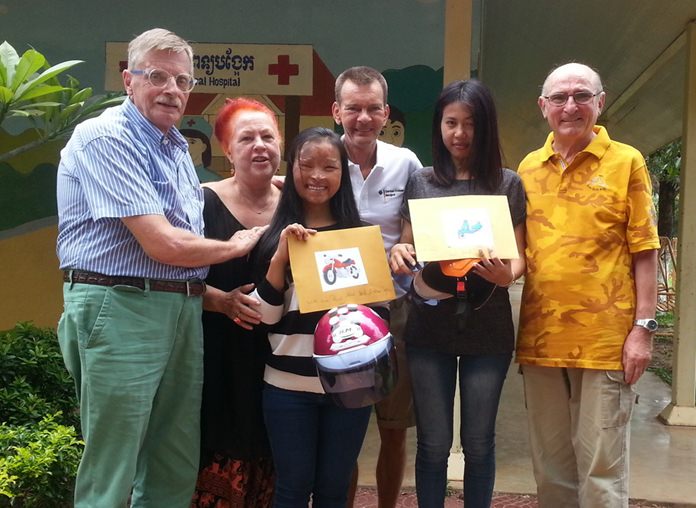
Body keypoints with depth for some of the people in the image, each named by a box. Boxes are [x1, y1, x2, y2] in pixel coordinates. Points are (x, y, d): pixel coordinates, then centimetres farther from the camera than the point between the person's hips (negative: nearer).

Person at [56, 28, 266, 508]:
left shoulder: (177, 147, 16)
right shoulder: (105, 138, -12)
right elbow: (161, 244, -19)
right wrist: (235, 246, -3)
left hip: (182, 309, 9)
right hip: (120, 309, -8)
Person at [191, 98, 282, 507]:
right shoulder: (205, 203, -3)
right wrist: (224, 301, -19)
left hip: (279, 358, 4)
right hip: (219, 358, -3)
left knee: (270, 469, 6)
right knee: (219, 470, -6)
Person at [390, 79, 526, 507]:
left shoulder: (508, 184, 2)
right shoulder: (421, 182, 6)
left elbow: (520, 255, 2)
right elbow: (407, 246, 10)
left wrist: (507, 274, -21)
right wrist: (398, 255, -14)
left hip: (487, 323, -1)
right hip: (430, 321, 1)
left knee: (479, 442, 9)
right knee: (433, 443, 6)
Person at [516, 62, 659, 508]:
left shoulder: (626, 162, 0)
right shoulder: (529, 168, 11)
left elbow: (645, 252, -3)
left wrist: (644, 328, -8)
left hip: (605, 339, -4)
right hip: (540, 337, 4)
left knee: (602, 467, 1)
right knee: (550, 464, 14)